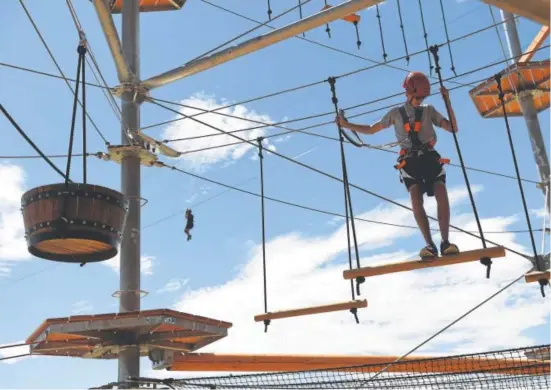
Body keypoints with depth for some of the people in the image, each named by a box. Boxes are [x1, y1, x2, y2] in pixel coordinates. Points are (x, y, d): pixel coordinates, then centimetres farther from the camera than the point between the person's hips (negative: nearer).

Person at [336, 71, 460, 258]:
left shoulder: (429, 110, 17)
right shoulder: (396, 113, 17)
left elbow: (453, 128, 11)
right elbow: (371, 129, 25)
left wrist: (448, 102, 2)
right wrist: (346, 125, 18)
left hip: (430, 158, 1)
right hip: (410, 161, -1)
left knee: (442, 196, -20)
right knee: (416, 200, -22)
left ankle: (445, 242, -20)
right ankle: (430, 244, -26)